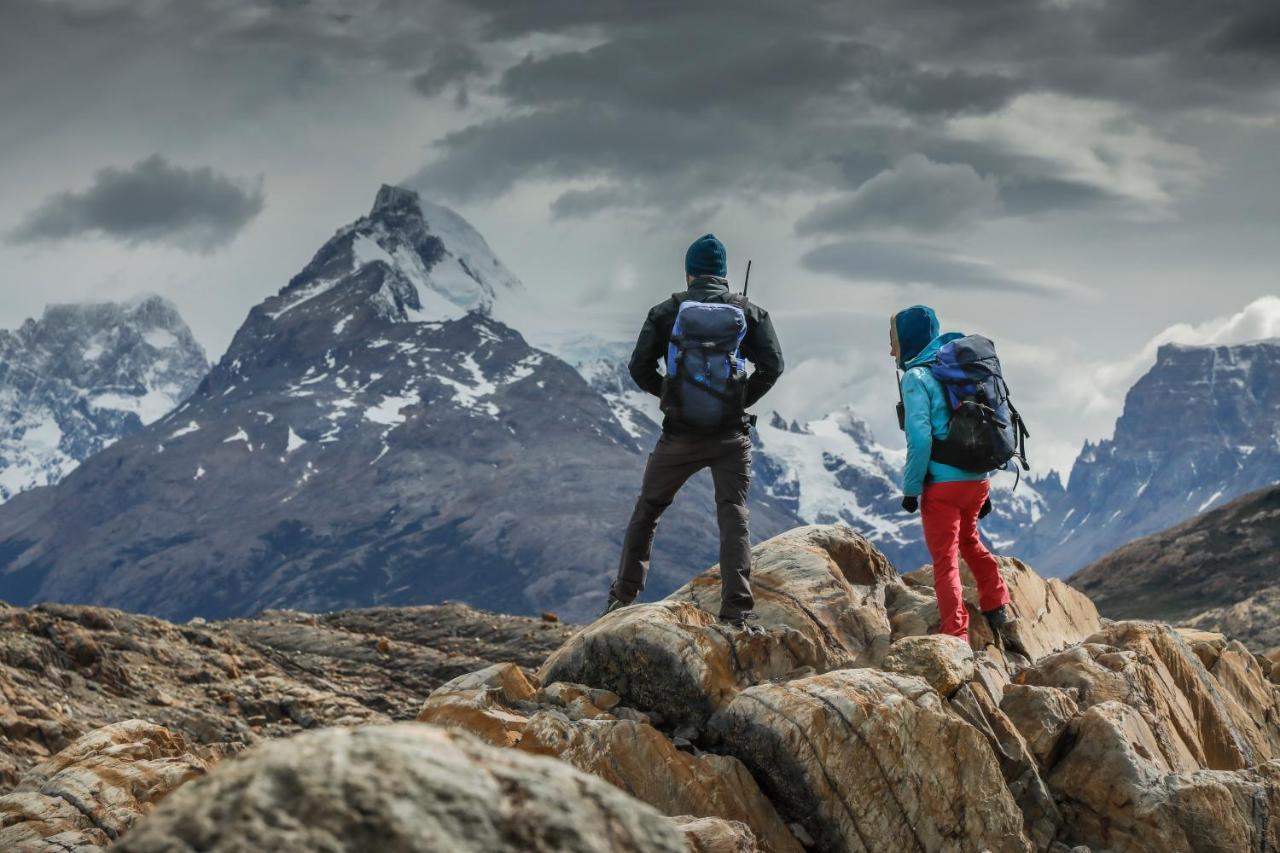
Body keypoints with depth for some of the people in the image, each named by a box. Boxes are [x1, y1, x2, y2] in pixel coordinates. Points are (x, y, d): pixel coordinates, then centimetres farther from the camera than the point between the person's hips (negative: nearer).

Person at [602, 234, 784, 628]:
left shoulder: (666, 311, 0)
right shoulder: (750, 312, 2)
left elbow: (640, 367, -1)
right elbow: (772, 365, -5)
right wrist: (743, 399, 9)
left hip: (680, 434, 0)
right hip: (732, 436, 0)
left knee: (647, 511, 15)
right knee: (733, 515, 3)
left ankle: (622, 599, 18)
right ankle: (736, 608, -8)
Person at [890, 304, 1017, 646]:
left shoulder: (916, 377, -10)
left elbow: (920, 437, -20)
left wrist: (910, 487, -11)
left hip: (942, 483, -7)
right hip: (978, 479, 7)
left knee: (946, 560, 0)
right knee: (968, 540, 30)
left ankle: (956, 637, -2)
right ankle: (997, 608, 32)